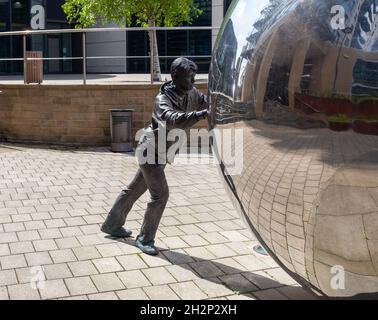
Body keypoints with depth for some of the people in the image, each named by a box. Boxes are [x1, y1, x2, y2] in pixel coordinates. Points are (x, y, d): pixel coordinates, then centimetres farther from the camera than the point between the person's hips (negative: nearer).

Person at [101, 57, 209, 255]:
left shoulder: (190, 94, -4)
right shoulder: (163, 99, -26)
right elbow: (174, 120, -45)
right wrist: (201, 115, -56)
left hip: (162, 154, 8)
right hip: (150, 151, -8)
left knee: (135, 189, 19)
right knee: (160, 194, -12)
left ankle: (112, 225, 35)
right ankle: (145, 239, 4)